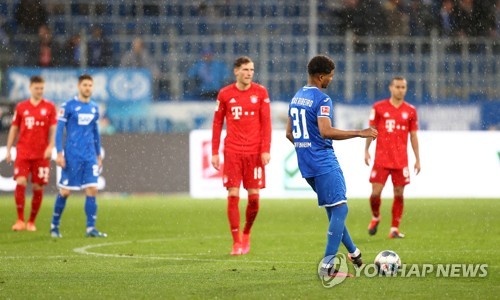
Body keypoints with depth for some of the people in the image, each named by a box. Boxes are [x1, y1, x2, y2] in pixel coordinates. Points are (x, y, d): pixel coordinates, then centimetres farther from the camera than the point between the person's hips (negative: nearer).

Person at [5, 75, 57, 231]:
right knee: (20, 182, -14)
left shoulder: (49, 107, 4)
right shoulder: (21, 107, 7)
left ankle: (31, 222, 12)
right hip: (23, 152, 0)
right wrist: (8, 150, 7)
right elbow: (14, 129, 11)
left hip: (42, 154, 0)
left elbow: (53, 129, 1)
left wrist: (50, 147, -13)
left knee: (38, 187, 1)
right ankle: (20, 220, -8)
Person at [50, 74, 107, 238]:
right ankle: (54, 225, 16)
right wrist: (59, 153, -12)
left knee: (92, 190, -6)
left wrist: (98, 155, 19)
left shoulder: (94, 108, 11)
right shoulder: (68, 106, -4)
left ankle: (91, 228, -4)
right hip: (72, 155, -4)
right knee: (65, 191, 0)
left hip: (90, 156, 4)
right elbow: (59, 130, -5)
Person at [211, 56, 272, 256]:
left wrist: (266, 150, -7)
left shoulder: (260, 92, 4)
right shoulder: (225, 94, 4)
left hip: (255, 152, 0)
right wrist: (215, 153, 4)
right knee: (233, 195, -6)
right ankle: (237, 242, 1)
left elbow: (266, 122, 2)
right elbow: (217, 123, 8)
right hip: (232, 152, 0)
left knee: (254, 197, 0)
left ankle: (246, 233, 25)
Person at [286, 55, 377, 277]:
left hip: (306, 165, 9)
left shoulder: (296, 98, 14)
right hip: (324, 163, -9)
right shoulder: (322, 99, -13)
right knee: (340, 209, -7)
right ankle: (327, 265, -13)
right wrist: (360, 133, -19)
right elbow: (326, 132, -25)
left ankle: (353, 252, 31)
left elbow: (289, 133, 19)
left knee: (333, 210, 19)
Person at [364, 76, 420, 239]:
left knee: (399, 194, -1)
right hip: (381, 159, -1)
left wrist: (417, 159, 7)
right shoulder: (379, 107, 1)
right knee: (375, 193, -7)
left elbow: (413, 136, 10)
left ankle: (394, 229, 7)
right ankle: (375, 217, 23)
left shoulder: (410, 111, 5)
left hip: (401, 160, 1)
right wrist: (366, 150, -3)